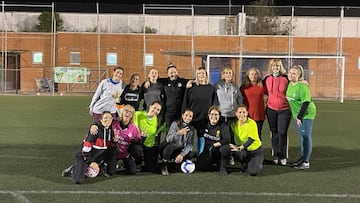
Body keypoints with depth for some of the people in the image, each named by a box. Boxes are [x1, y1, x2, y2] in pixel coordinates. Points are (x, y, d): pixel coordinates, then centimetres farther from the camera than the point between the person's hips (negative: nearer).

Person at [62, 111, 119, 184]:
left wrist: (115, 140, -11)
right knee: (78, 180, -20)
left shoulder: (111, 129, 0)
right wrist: (90, 162, -20)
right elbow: (87, 144, -23)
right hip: (84, 156, -7)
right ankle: (73, 169, 11)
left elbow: (111, 147, 12)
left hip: (98, 157, 7)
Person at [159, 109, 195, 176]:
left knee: (190, 154, -21)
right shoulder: (175, 124, -15)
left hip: (179, 150, 4)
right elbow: (168, 139, -28)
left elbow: (190, 144, -8)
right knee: (170, 145, -36)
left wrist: (182, 154, -24)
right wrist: (179, 133, -45)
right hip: (167, 148, -4)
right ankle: (164, 166, -17)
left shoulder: (191, 129, -2)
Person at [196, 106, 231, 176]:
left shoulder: (223, 125, -9)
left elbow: (227, 139, -22)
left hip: (219, 151, -3)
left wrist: (214, 145, -23)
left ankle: (223, 168, -10)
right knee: (199, 167, -17)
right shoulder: (205, 125, 3)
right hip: (208, 151, 3)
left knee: (225, 147, -37)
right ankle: (216, 162, 15)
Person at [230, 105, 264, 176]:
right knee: (233, 151, -30)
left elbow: (252, 138, -26)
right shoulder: (234, 124, -6)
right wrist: (234, 145, -23)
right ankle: (245, 164, 4)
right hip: (244, 151, 4)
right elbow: (232, 137, -3)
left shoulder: (252, 123, -20)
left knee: (253, 172, -20)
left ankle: (259, 164, 20)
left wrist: (242, 146, -38)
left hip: (256, 150, -4)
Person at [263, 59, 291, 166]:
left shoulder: (286, 78, -4)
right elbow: (265, 91, 18)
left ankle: (283, 157, 5)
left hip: (284, 109, -2)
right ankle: (276, 156, 17)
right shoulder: (267, 79, 4)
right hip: (271, 109, 3)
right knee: (274, 133, 8)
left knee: (282, 133, -5)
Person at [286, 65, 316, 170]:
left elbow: (306, 103, -21)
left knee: (306, 136, -4)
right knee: (302, 136, 17)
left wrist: (299, 117, -19)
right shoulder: (290, 84, 3)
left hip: (306, 114, -8)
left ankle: (306, 162, 1)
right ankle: (303, 157, 29)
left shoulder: (302, 86, -20)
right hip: (296, 114, 8)